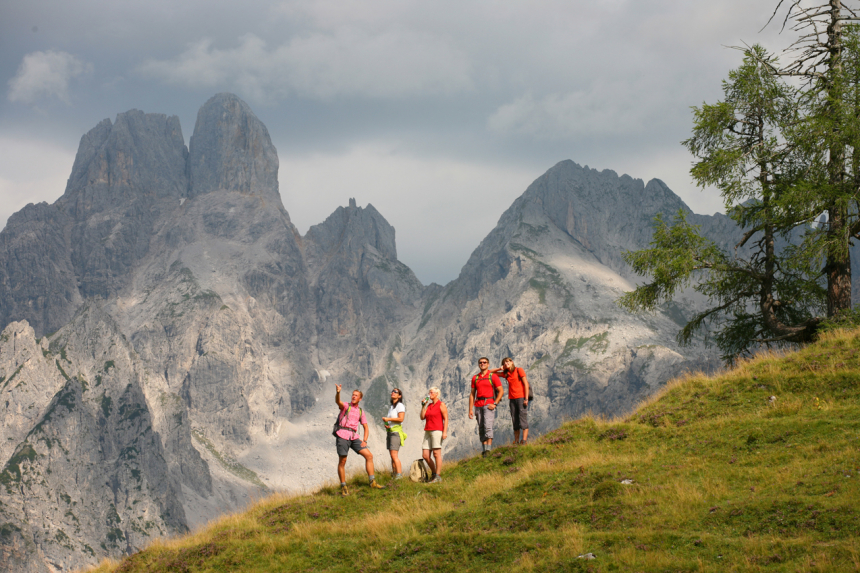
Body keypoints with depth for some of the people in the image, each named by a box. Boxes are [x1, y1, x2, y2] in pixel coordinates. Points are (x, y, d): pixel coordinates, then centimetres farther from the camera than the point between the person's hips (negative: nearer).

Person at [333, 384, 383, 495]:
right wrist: (338, 392, -42)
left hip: (354, 437, 5)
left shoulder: (360, 411, 18)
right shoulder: (346, 406, 5)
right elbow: (338, 402, -19)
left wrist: (365, 440, 1)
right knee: (342, 461, -5)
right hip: (342, 435, -5)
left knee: (369, 456, -5)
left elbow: (366, 428, 18)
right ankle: (343, 487, 3)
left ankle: (372, 482, -1)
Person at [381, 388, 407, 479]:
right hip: (390, 431, 9)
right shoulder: (391, 407, 20)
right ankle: (394, 476, 3)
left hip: (396, 431, -9)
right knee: (392, 456, 4)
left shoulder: (400, 406, -5)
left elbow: (401, 419, -15)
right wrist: (386, 425, 4)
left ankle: (399, 475, -21)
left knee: (394, 455, -18)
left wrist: (388, 419, -12)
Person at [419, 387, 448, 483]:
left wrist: (445, 432, -17)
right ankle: (434, 472, 17)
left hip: (437, 430, -7)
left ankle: (438, 476, -9)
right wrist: (423, 405, 5)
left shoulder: (441, 405, -2)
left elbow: (446, 419, -8)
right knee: (425, 455, 2)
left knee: (436, 453, -11)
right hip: (428, 431, 7)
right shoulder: (429, 405, 18)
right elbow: (422, 417, 12)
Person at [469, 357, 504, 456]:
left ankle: (488, 450, -20)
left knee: (488, 426, -16)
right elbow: (472, 394, 15)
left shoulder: (493, 376, 2)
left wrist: (495, 404, -11)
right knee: (481, 428, 3)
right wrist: (470, 409, 9)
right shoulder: (475, 378, 14)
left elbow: (501, 391, -1)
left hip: (489, 404, -5)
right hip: (478, 405, 5)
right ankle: (484, 449, 7)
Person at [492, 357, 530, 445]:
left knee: (523, 419, -11)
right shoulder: (506, 374, 14)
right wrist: (500, 368, 5)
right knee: (515, 421, 4)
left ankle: (524, 440, -16)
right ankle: (516, 442, 4)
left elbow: (526, 384, -5)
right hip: (512, 399, 6)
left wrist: (526, 399, -13)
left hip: (521, 398, -6)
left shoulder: (519, 370, -1)